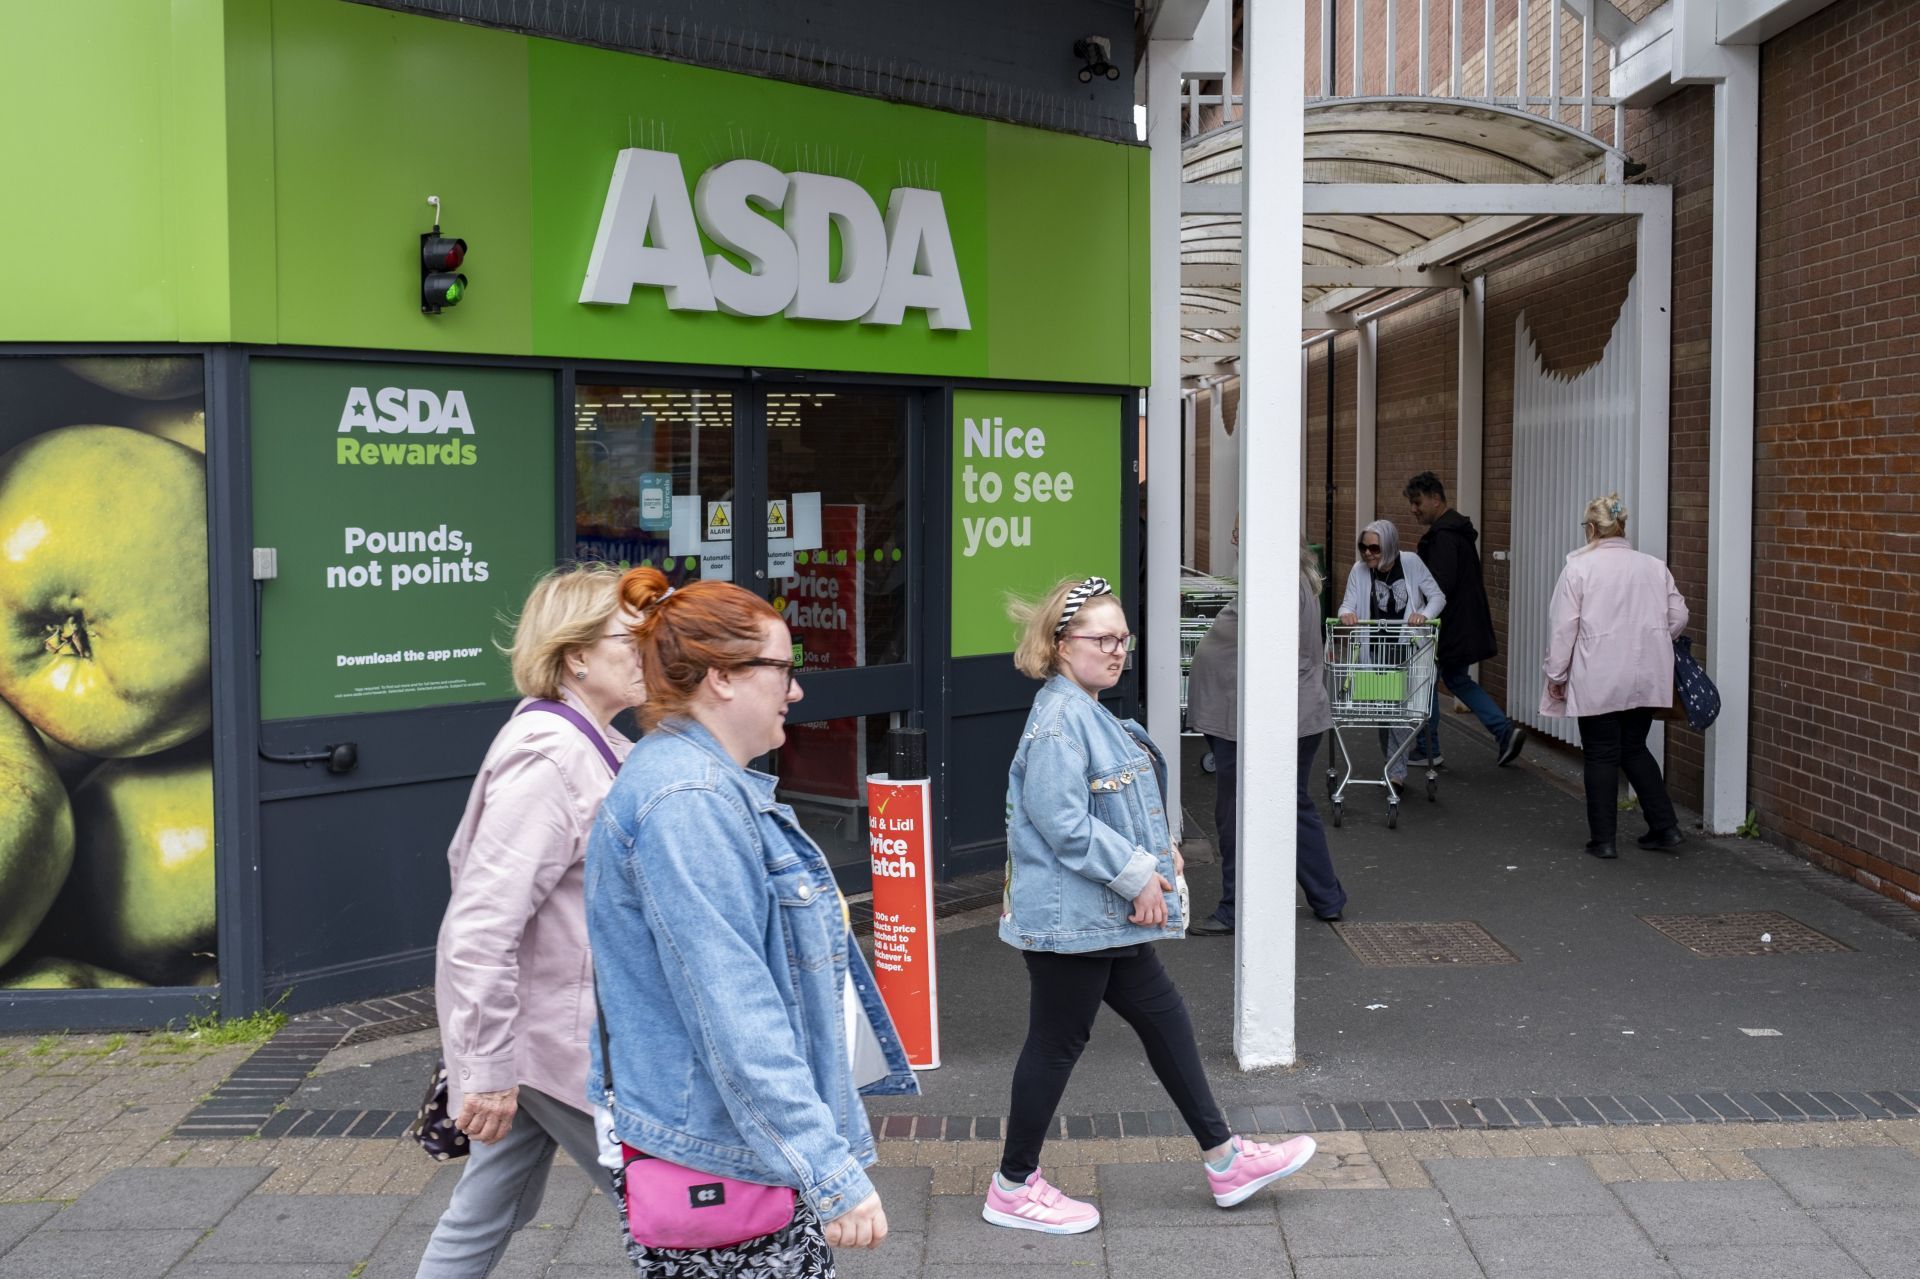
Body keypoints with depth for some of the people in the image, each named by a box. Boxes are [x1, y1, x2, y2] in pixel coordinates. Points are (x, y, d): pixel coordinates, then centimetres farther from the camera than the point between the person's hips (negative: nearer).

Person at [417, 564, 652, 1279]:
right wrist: (488, 1071, -25)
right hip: (558, 1041, -9)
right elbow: (481, 928, -27)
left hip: (560, 1025, 9)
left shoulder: (592, 744, 9)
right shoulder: (546, 758, -22)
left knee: (488, 1216, 17)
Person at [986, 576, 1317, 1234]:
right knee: (1056, 1043, 1)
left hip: (1108, 914, 11)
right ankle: (1013, 1188, 16)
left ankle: (1224, 1160, 26)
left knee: (1164, 1018, 15)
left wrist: (1156, 853, 6)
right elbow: (1063, 822, -26)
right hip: (1068, 915, -11)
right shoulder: (1060, 717, -20)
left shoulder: (1089, 712, 13)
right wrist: (1139, 875, -20)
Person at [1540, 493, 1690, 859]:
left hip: (1599, 681, -4)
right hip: (1645, 678, 4)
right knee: (1634, 749, 18)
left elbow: (1564, 627, -9)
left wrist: (1556, 674, 0)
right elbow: (1678, 616, 9)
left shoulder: (1579, 568, -9)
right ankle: (1665, 827, 16)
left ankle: (1603, 839, 9)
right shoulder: (1653, 566, 5)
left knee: (1602, 756, 5)